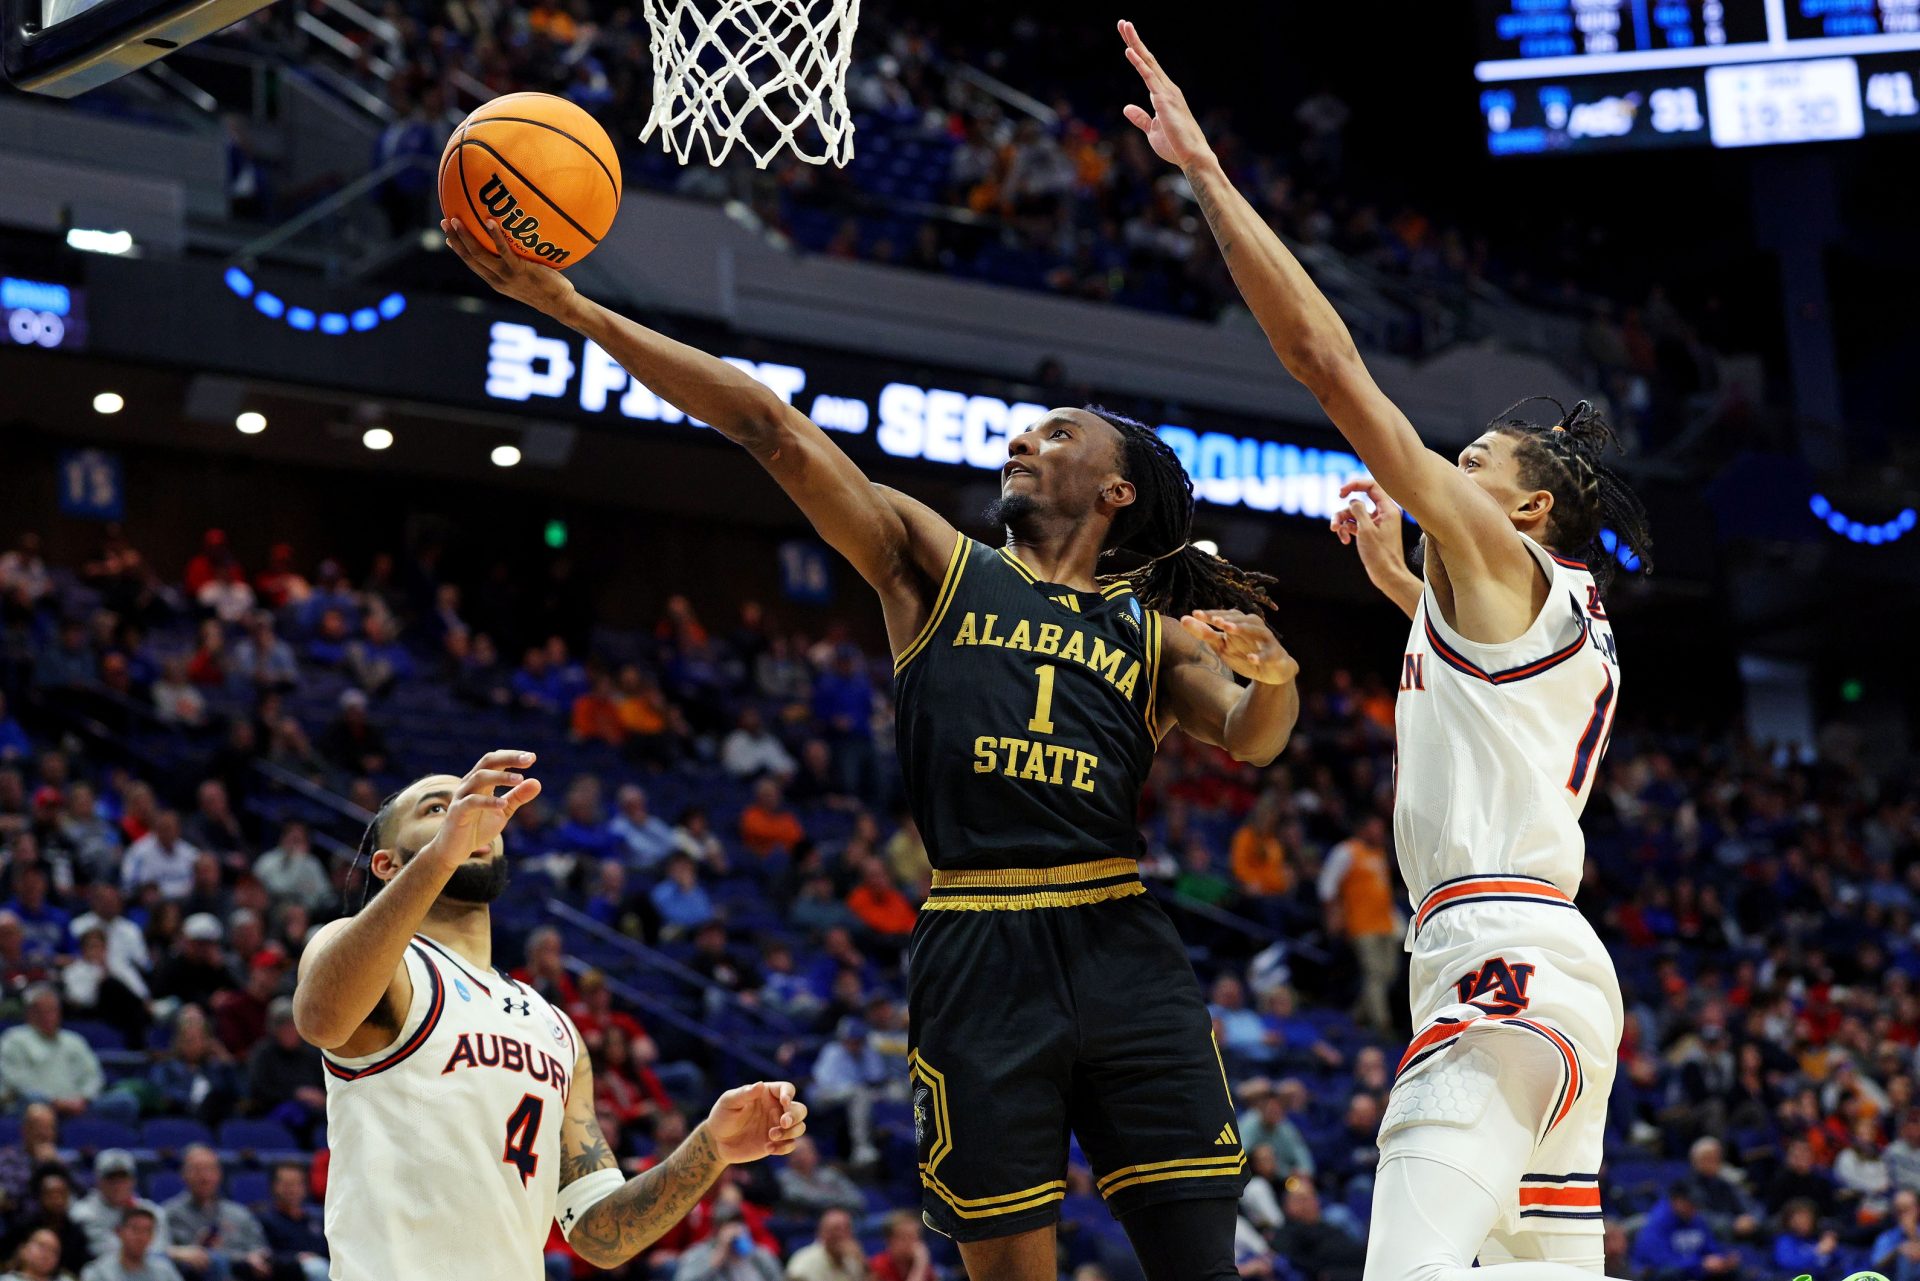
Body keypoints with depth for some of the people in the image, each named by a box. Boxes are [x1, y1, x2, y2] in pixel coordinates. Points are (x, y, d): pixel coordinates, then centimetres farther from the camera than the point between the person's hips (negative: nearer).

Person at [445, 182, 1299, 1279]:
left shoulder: (1154, 631, 16)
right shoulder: (932, 562, 14)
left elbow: (1252, 741, 1)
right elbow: (771, 425, 6)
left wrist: (1271, 671, -24)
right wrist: (569, 305, 1)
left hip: (1120, 946, 1)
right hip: (976, 955, -1)